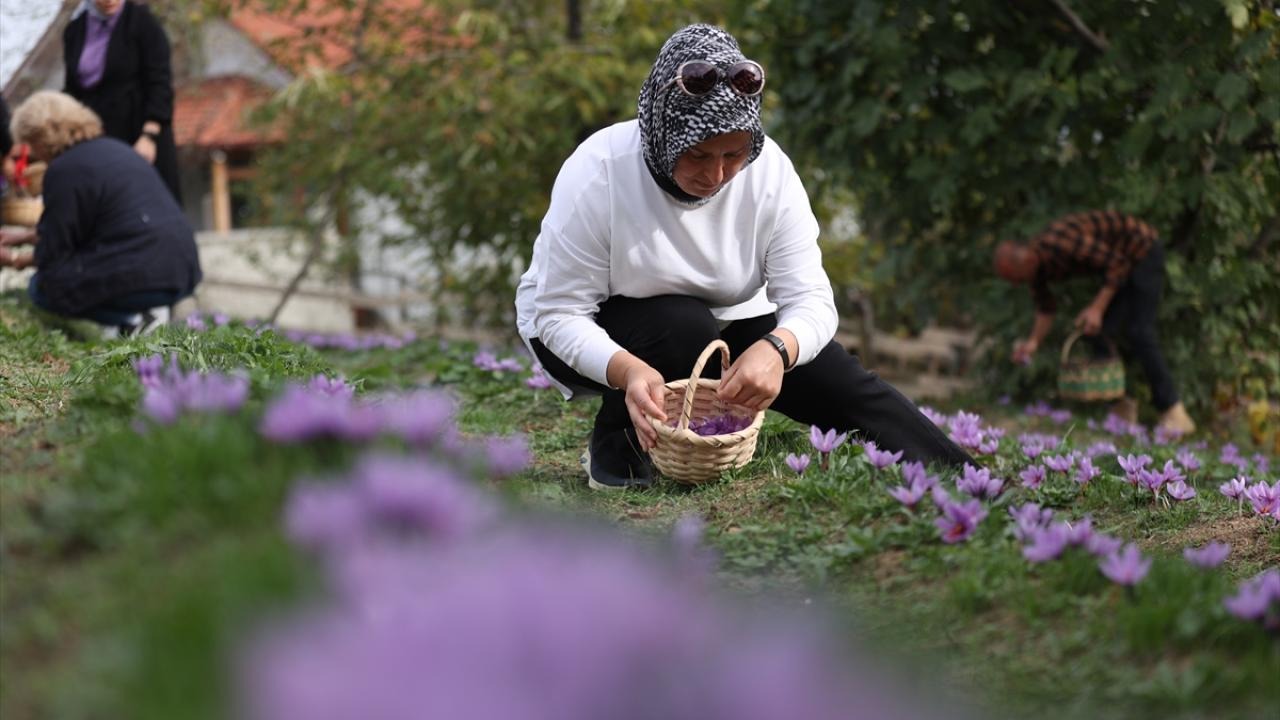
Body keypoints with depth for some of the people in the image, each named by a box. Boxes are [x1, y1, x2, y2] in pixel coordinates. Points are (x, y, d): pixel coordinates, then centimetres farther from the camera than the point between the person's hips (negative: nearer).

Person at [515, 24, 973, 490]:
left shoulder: (770, 170, -21)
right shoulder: (598, 173, -30)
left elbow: (810, 300, -22)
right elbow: (559, 313, -28)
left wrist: (776, 348, -45)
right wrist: (626, 369, -47)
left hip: (722, 323, 4)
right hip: (596, 333, -3)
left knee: (849, 389, -11)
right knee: (683, 326, -34)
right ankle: (616, 446, -10)